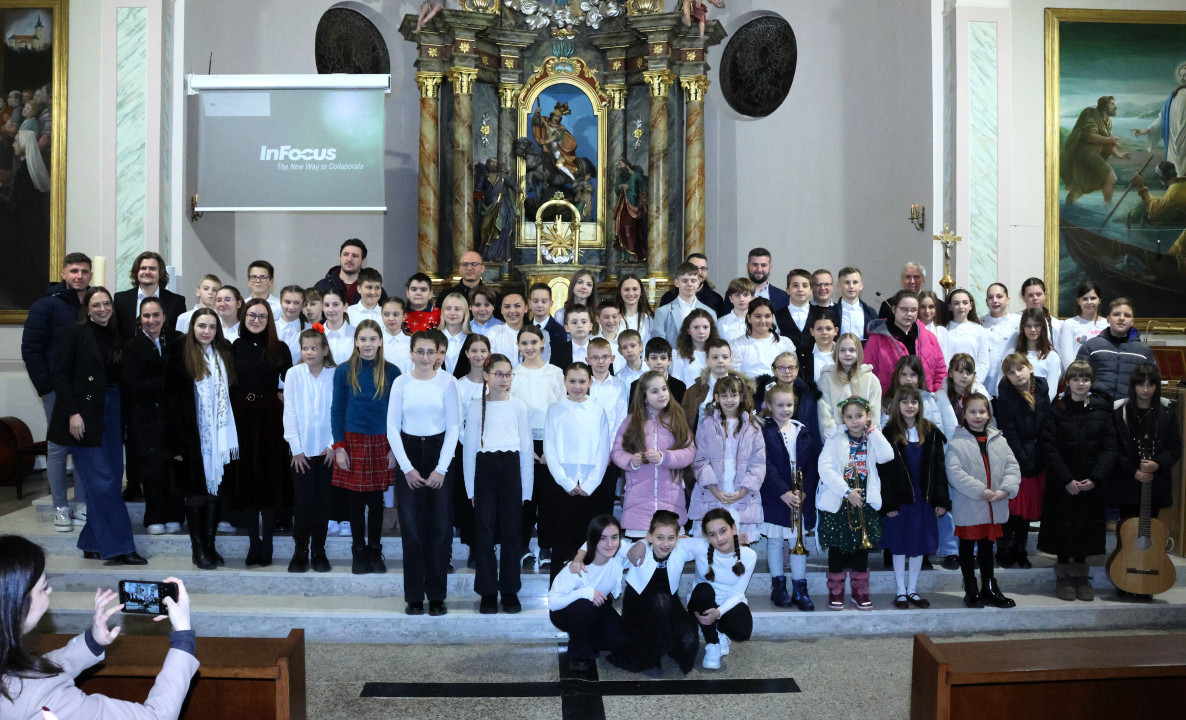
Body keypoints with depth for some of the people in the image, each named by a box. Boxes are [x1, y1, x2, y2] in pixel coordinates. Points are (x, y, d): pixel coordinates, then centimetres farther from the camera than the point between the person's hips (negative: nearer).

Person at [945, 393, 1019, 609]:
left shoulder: (998, 440, 5)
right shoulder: (957, 442, -10)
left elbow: (1012, 467, 1)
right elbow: (955, 473, -19)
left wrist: (1006, 489, -15)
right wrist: (981, 491, -22)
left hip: (994, 509, 4)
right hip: (968, 508, -4)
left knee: (987, 547, 17)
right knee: (967, 549, 8)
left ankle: (990, 589, 28)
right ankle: (971, 591, 20)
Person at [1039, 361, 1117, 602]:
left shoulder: (1102, 410, 2)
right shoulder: (1056, 411, -3)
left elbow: (1109, 448, -1)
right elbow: (1049, 448, -8)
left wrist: (1095, 478, -13)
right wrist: (1067, 480, -15)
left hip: (1093, 484, 2)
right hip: (1062, 484, -2)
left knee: (1086, 530, 8)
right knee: (1063, 529, 3)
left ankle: (1080, 577, 22)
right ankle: (1063, 578, 16)